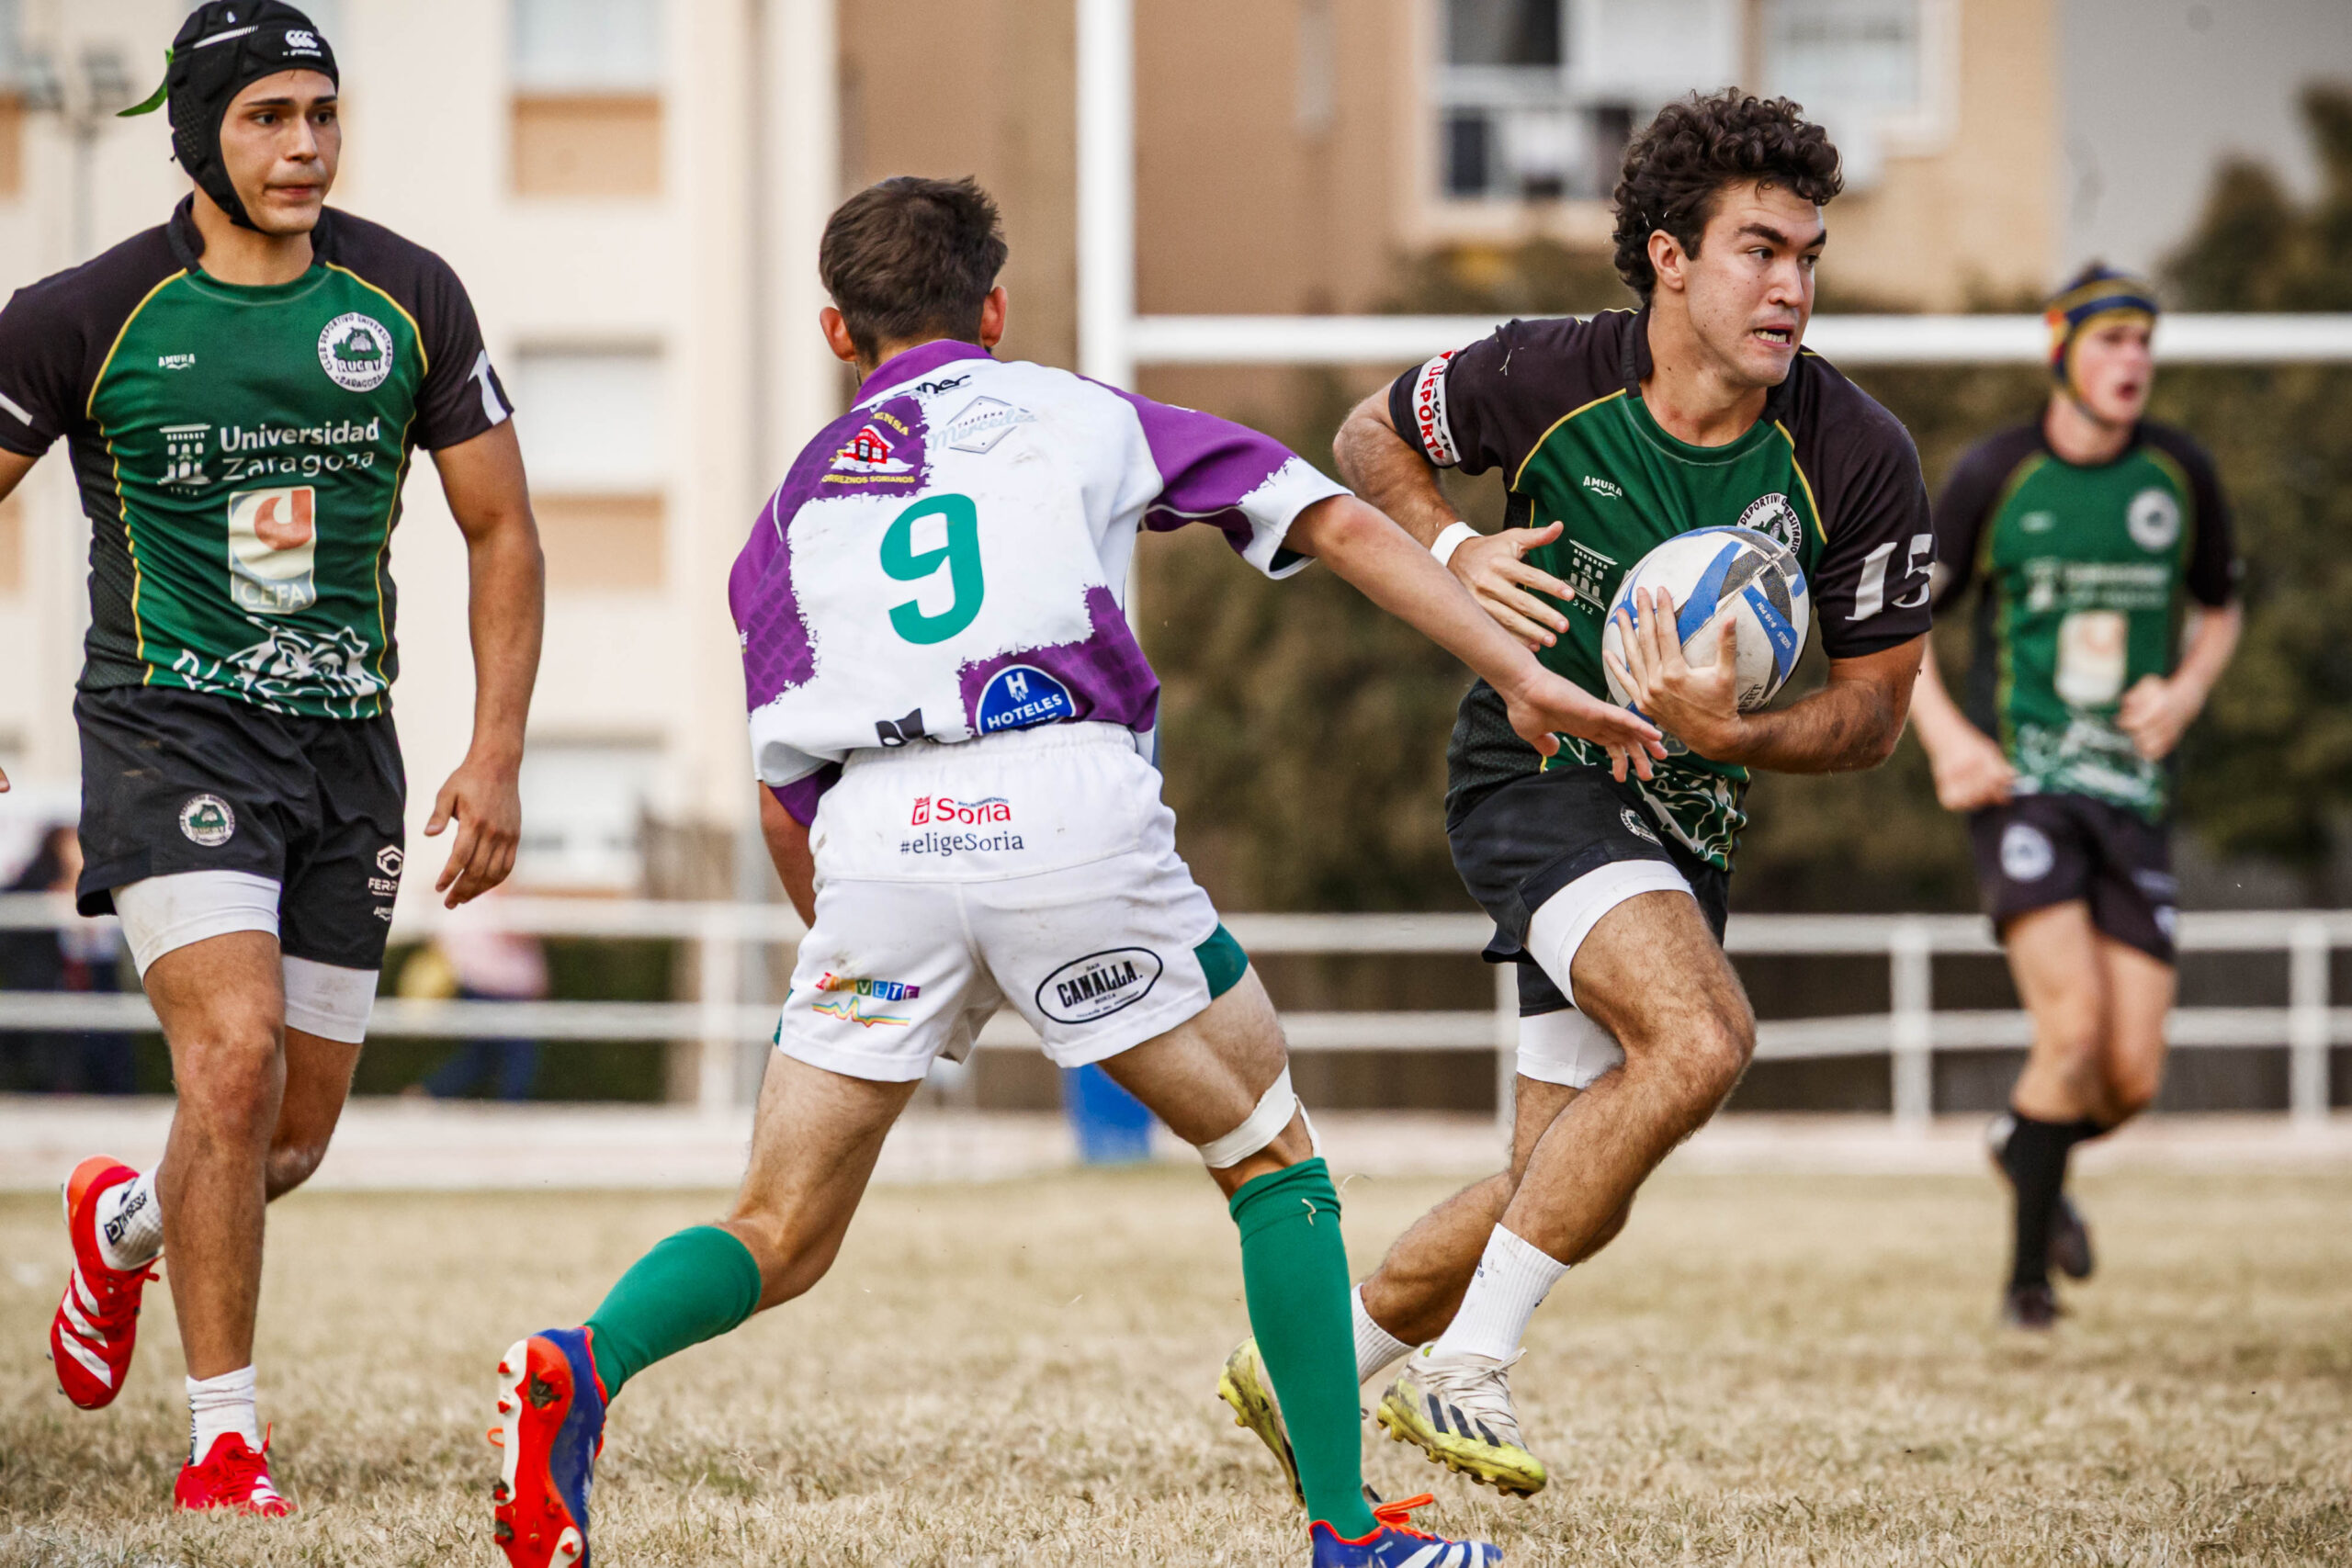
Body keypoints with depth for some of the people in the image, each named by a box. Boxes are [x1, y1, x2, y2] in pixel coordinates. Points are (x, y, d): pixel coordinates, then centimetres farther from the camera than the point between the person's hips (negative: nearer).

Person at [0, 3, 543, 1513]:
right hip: (168, 726, -4)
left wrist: (498, 752, -1)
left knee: (297, 1136, 7)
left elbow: (502, 533, 8)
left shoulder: (408, 299, 0)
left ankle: (123, 1224, 42)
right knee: (236, 1056, -22)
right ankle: (225, 1441, -13)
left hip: (344, 739, 4)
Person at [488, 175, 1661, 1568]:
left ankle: (585, 1364, -19)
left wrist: (851, 954, 37)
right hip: (1068, 799, -2)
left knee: (780, 1241, 10)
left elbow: (783, 800, 23)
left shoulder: (798, 501, 28)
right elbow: (1341, 525, 15)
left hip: (876, 834, 2)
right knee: (1272, 1151, 17)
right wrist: (1519, 672, 16)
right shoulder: (1080, 413, 23)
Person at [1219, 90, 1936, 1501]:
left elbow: (1876, 709, -6)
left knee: (1559, 1181, 9)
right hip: (1535, 770, -4)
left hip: (1686, 824, 5)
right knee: (1702, 1037, -29)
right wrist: (1456, 549, -14)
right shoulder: (1547, 378, -17)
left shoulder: (1861, 459, -14)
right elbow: (1373, 437, 5)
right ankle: (1463, 1369, -19)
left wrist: (1734, 734, -24)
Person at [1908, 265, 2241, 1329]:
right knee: (2073, 1025, -21)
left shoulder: (2180, 474, 6)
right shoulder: (1996, 474, -3)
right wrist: (1946, 736, -10)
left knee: (2132, 1076, -3)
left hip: (2133, 794, 3)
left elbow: (2218, 610, 21)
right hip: (2020, 784, -3)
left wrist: (2186, 691, -1)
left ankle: (2029, 1148, 33)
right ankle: (2029, 1269, -4)